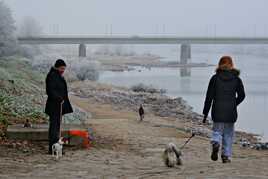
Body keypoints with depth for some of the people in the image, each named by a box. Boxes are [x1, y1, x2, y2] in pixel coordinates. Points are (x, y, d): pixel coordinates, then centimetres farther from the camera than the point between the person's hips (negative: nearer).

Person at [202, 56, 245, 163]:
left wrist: (205, 113, 2)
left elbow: (209, 97, -3)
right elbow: (242, 95, 5)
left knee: (217, 130, 7)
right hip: (231, 111, 1)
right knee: (228, 133, 11)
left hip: (217, 110, -1)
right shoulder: (236, 79, 2)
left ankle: (216, 143, -24)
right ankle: (226, 156, 9)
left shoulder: (215, 78, -2)